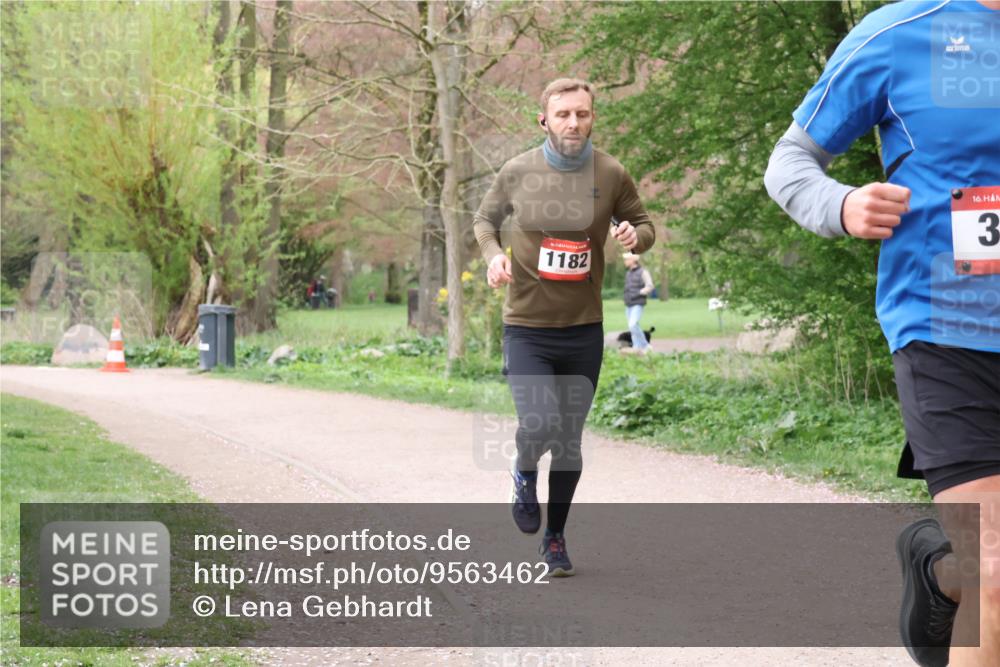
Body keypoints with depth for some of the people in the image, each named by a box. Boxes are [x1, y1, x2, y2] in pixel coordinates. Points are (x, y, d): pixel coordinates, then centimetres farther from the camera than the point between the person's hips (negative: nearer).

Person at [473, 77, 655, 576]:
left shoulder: (611, 175, -4)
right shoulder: (517, 173, -5)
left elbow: (644, 225, 11)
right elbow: (485, 219, 13)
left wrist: (636, 236, -13)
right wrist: (492, 254, -8)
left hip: (584, 329, 2)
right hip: (526, 328, -2)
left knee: (569, 441, 10)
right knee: (540, 424, -21)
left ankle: (555, 538, 30)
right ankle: (525, 473, 15)